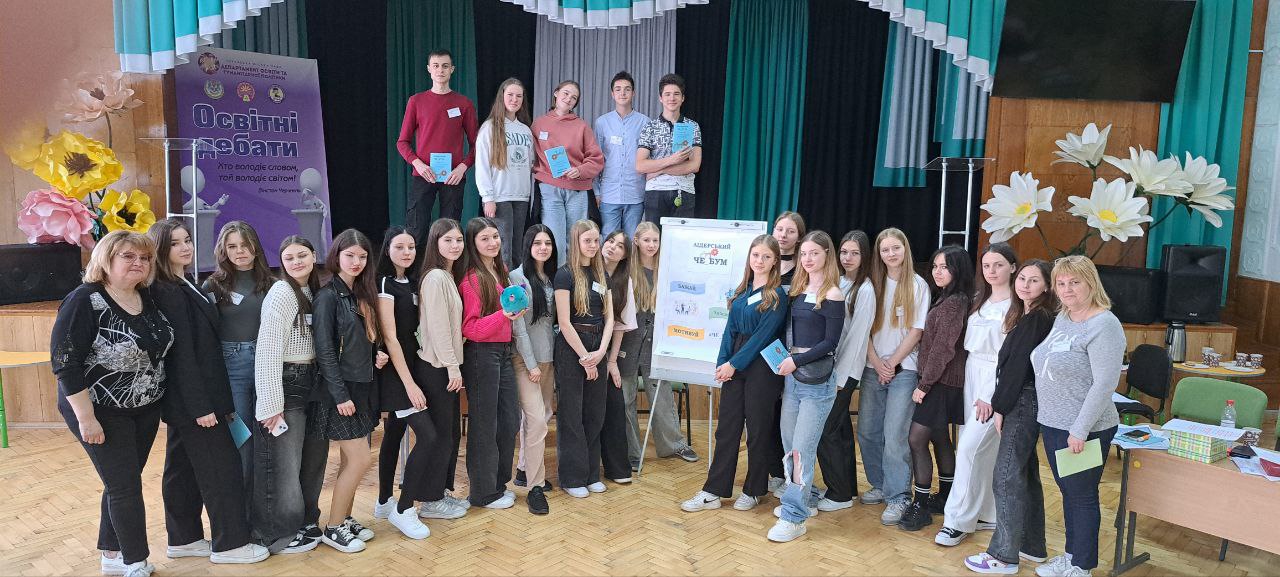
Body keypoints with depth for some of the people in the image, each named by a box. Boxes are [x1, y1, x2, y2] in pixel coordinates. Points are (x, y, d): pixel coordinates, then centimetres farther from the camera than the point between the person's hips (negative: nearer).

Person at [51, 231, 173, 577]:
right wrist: (86, 417, -21)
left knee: (123, 482, 15)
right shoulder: (85, 301, -17)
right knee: (126, 486, -1)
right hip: (102, 412, -6)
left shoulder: (148, 298, 2)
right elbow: (64, 361, -19)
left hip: (145, 410, 6)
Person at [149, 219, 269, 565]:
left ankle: (184, 539, 25)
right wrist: (201, 405, -21)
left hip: (185, 399, 9)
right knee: (222, 466, -3)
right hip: (190, 398, -9)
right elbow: (181, 353, -21)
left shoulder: (184, 287, 12)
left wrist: (208, 400, 15)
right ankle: (229, 543, 6)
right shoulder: (168, 293, -17)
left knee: (184, 468, 15)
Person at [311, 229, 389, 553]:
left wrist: (376, 355, 0)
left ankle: (345, 519, 25)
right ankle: (333, 529, 8)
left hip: (363, 386, 7)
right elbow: (324, 350, -16)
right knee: (360, 459, -6)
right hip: (341, 389, -7)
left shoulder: (362, 294, 12)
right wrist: (340, 395, -19)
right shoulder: (328, 296, -12)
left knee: (352, 460, 12)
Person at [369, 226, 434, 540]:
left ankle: (384, 503, 25)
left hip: (411, 364, 8)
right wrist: (409, 383, -19)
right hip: (395, 370, -8)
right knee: (427, 435, -13)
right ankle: (403, 509, -3)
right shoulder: (385, 284, -12)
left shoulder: (411, 283, 11)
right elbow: (390, 337, -17)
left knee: (394, 435, 14)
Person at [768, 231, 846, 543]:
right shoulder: (797, 290, 9)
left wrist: (797, 361, -18)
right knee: (790, 444, 13)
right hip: (792, 376, 7)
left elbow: (830, 342, -12)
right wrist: (783, 358, 0)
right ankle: (799, 501, 29)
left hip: (817, 380, -7)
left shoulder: (832, 295, -9)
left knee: (803, 449, -5)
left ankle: (794, 517, 0)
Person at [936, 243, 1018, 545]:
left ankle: (957, 520, -2)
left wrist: (992, 396, -15)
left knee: (970, 447, -10)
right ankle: (988, 514, 21)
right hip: (973, 375, 7)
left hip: (997, 381, -7)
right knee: (984, 450, 11)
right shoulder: (980, 301, 14)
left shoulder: (1016, 306, -11)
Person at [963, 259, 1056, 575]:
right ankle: (1032, 546, 27)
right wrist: (1000, 404, 8)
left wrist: (1001, 407, -13)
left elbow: (1019, 365, -17)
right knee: (1026, 473, 16)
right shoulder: (1027, 316, 14)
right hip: (1022, 402, 10)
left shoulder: (1037, 319, -15)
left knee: (1007, 477, -6)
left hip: (1023, 403, -10)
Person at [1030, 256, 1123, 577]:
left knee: (1082, 496, 6)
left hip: (1082, 432, -8)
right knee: (1068, 492, 19)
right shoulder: (1062, 319, 9)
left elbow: (1105, 384, -22)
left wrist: (1080, 430, -21)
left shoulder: (1104, 326, -18)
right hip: (1052, 424, 8)